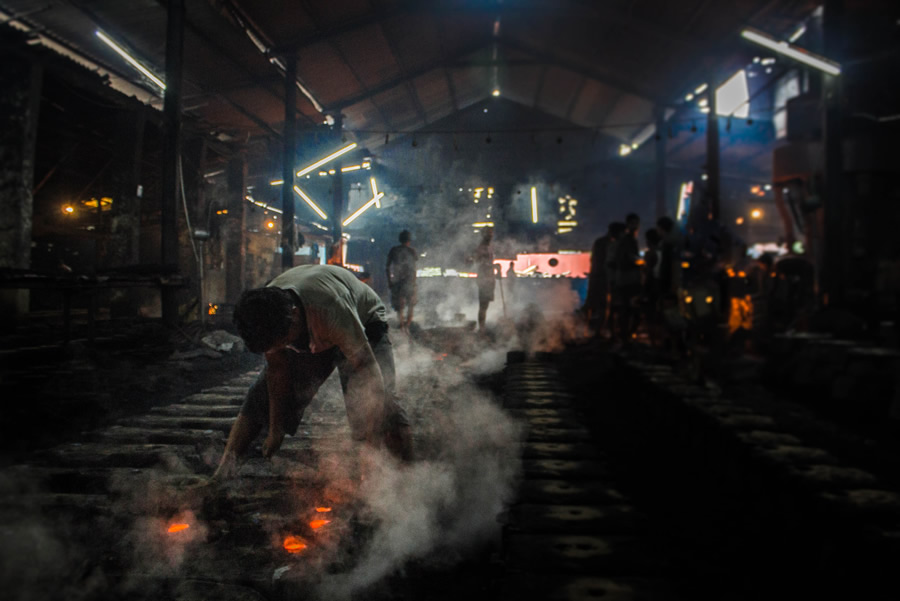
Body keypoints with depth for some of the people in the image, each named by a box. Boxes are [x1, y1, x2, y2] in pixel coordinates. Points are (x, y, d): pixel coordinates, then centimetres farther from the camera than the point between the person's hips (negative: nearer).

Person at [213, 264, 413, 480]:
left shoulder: (331, 309, -45)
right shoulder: (266, 321, -27)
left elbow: (366, 366, -42)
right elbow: (278, 369, -13)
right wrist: (275, 431, -8)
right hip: (308, 336, 5)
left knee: (379, 406, -24)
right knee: (261, 397, -4)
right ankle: (226, 463, 7)